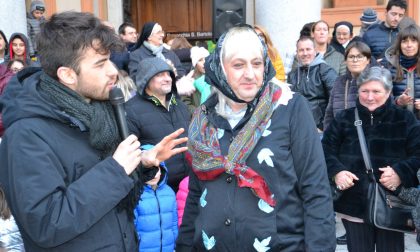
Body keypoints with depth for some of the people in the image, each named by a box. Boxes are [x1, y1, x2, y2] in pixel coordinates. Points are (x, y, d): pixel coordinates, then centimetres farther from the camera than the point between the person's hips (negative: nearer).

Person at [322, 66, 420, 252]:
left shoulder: (405, 120, 3)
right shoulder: (344, 119, 6)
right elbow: (326, 150, 5)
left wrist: (401, 172, -20)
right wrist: (336, 171, -13)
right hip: (353, 203, 1)